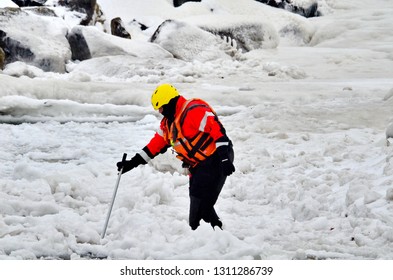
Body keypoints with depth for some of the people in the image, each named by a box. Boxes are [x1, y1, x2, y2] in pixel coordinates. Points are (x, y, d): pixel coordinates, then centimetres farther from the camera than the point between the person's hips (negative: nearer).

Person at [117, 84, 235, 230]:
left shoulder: (194, 110, -17)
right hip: (198, 166, 10)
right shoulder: (168, 122, 14)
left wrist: (224, 157, -31)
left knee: (200, 206, -14)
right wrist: (133, 163, 14)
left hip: (215, 161, -10)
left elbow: (217, 129, -25)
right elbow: (156, 144, 19)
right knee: (201, 207, 7)